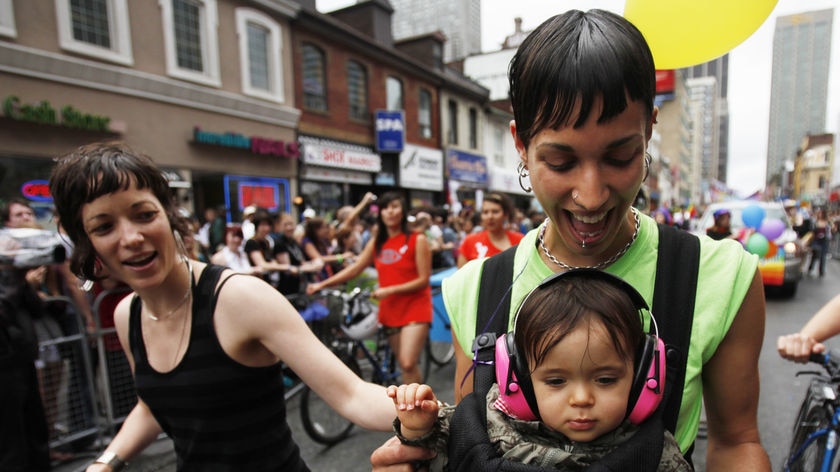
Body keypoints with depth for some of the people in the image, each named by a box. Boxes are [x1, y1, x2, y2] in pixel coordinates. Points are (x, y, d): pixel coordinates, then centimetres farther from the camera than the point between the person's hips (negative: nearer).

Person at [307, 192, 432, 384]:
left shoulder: (417, 240, -8)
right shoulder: (376, 243, 6)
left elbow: (423, 280, -10)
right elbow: (354, 268, 6)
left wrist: (390, 290, -18)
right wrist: (322, 284, -2)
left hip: (415, 307, -5)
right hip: (390, 309, 5)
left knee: (408, 363, -14)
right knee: (405, 365, 11)